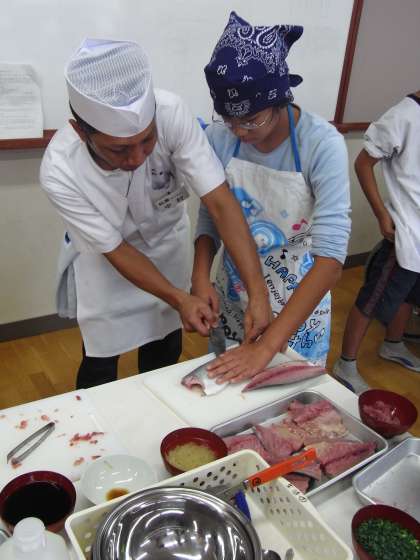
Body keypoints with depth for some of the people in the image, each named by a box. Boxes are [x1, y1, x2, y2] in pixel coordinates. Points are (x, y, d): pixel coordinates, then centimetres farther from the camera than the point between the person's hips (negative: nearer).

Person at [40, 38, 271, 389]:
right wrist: (179, 299, -32)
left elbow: (220, 202, -34)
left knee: (165, 350, 17)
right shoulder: (60, 172, -34)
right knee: (101, 360, 6)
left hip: (167, 236, 2)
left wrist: (258, 293, -40)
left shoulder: (170, 113, -35)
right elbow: (115, 249, -23)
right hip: (104, 252, -2)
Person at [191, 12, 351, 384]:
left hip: (299, 298, -3)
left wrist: (268, 345, -35)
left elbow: (331, 255, -30)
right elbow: (210, 218, -2)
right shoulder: (219, 136, -13)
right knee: (224, 388, 19)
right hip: (233, 292, 3)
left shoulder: (322, 145, -24)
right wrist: (201, 278, -21)